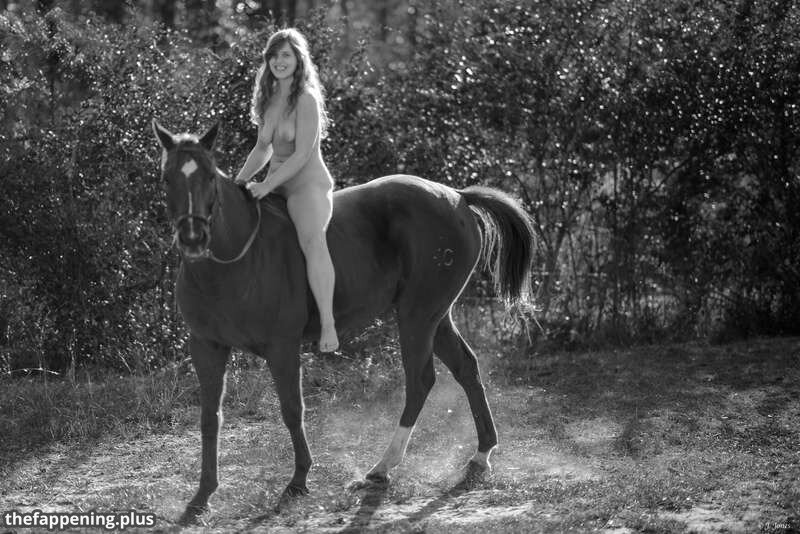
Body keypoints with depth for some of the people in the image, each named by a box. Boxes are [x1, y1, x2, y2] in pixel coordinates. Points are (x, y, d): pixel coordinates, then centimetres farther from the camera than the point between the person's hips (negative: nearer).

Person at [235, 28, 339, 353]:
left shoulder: (306, 100, -12)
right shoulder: (268, 99, 12)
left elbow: (302, 155, -18)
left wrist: (266, 186, -21)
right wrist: (239, 181, 11)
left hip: (308, 183, -9)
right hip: (276, 184, 9)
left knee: (312, 240, -35)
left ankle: (327, 325, -44)